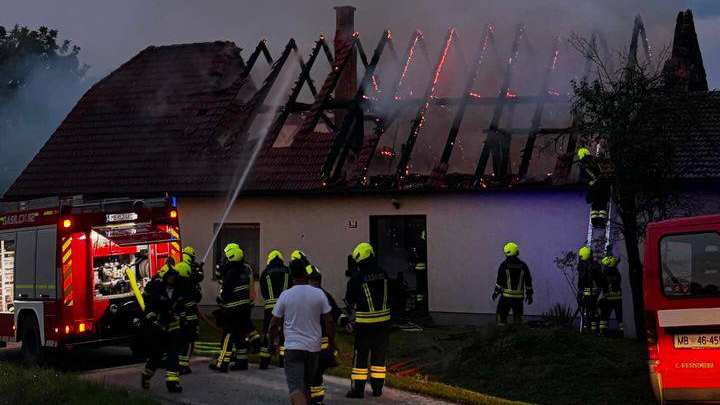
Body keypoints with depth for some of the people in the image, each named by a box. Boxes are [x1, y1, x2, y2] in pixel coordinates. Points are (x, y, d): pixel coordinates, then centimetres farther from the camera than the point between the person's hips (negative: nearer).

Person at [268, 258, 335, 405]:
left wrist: (271, 343, 14)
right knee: (306, 385, 21)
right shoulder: (319, 294, -2)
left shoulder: (285, 296, -5)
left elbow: (274, 324, -2)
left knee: (295, 387, -8)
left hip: (293, 347, -3)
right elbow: (329, 322, 0)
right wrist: (331, 342, 14)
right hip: (313, 347, 3)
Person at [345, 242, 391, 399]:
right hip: (383, 320, 4)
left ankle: (358, 389, 5)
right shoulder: (383, 274, 0)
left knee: (361, 355, 4)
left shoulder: (357, 277, -13)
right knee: (379, 354, 13)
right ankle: (377, 388, 17)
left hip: (365, 321, -4)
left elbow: (349, 300, -2)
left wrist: (351, 306, 19)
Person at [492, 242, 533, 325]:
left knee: (502, 315, 3)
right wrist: (529, 294, 14)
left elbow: (500, 280, -6)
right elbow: (528, 281, 6)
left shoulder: (504, 264, -7)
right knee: (518, 317, 11)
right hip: (519, 296, 4)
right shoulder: (523, 265, 4)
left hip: (506, 296, -3)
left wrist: (496, 292, 4)